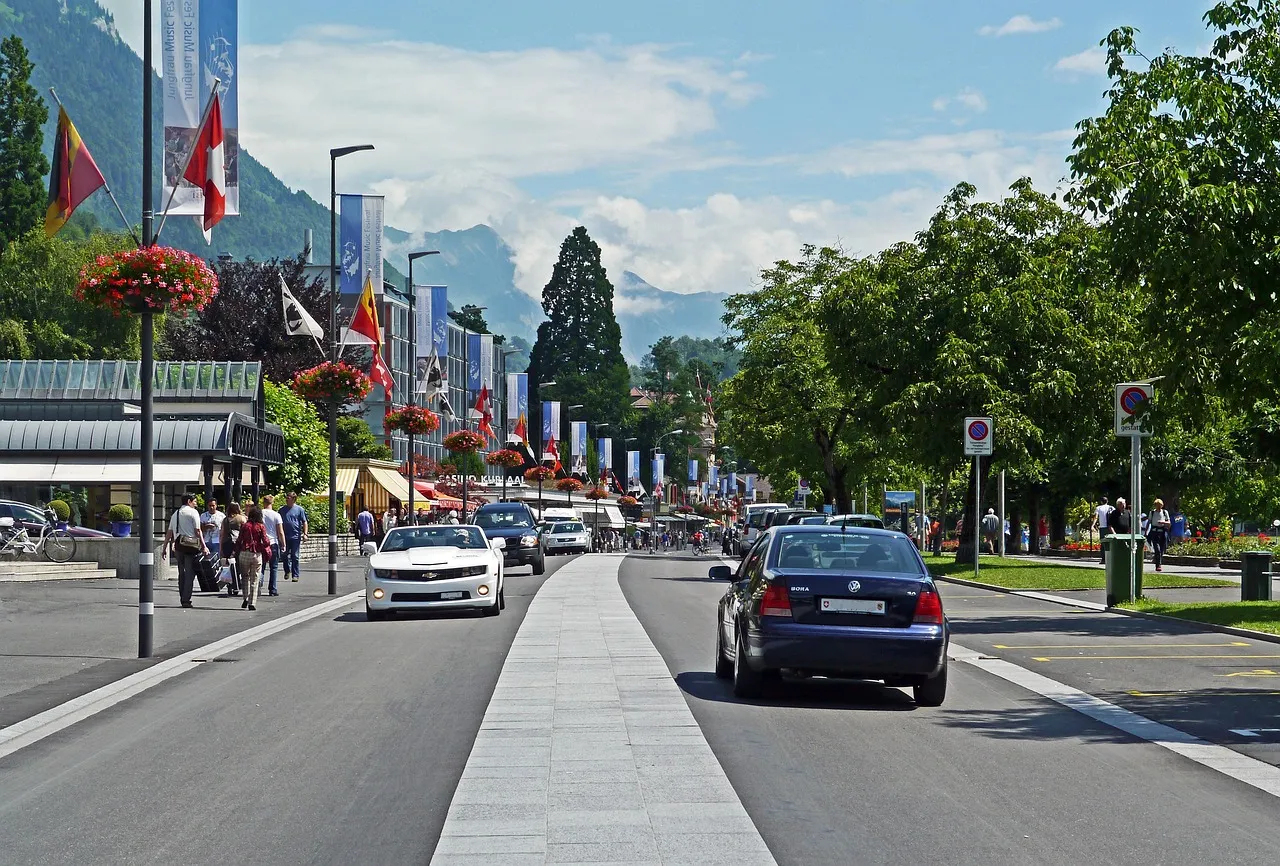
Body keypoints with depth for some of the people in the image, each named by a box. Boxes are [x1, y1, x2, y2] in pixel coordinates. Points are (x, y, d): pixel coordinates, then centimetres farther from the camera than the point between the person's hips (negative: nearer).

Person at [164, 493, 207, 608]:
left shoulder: (175, 514, 16)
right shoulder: (193, 512, -3)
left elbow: (169, 532, 15)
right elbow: (197, 531, -8)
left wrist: (165, 548, 18)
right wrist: (204, 546, -6)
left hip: (178, 545, 6)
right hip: (191, 545, -6)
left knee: (181, 572, 14)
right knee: (190, 573, -4)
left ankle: (182, 598, 17)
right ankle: (186, 600, -8)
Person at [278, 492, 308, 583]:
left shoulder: (300, 509, 3)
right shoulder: (282, 510, 10)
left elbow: (304, 522, 2)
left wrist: (305, 534, -8)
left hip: (296, 537, -3)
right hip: (285, 537, 3)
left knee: (295, 556, -1)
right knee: (285, 555, 3)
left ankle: (295, 575, 3)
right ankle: (287, 571, 23)